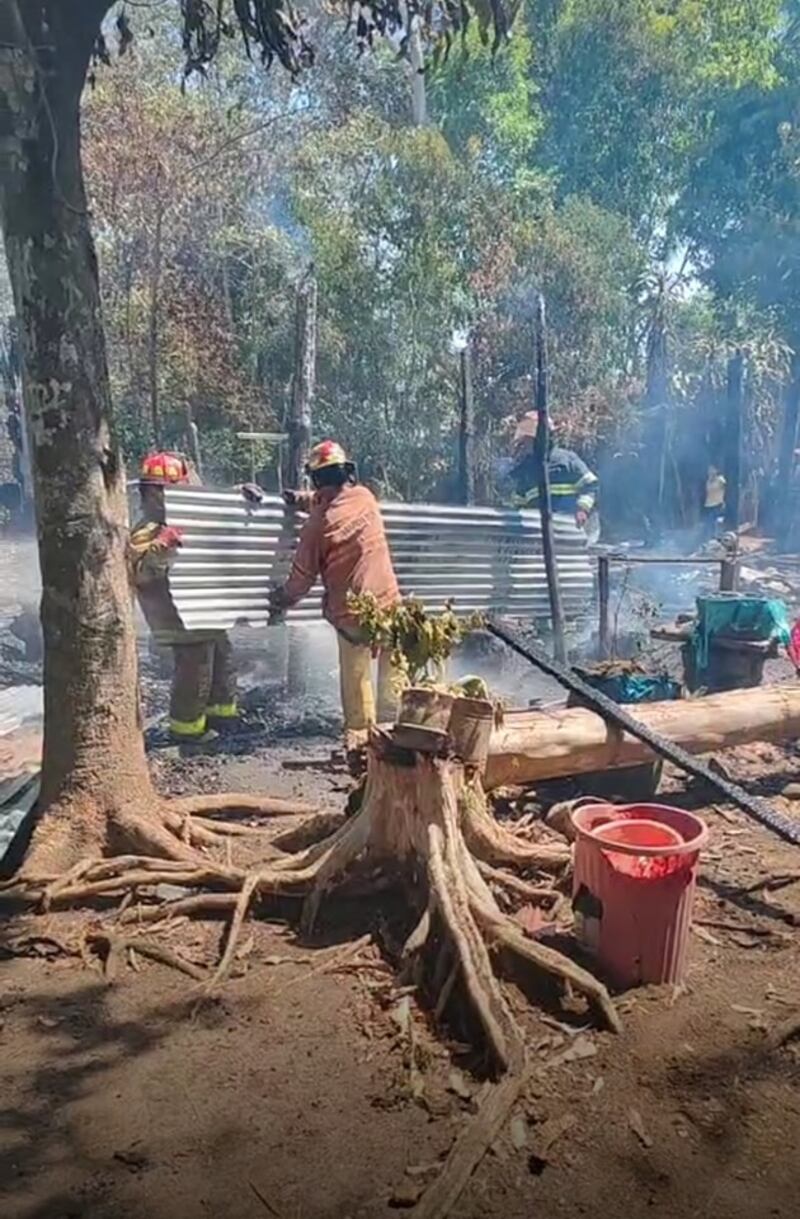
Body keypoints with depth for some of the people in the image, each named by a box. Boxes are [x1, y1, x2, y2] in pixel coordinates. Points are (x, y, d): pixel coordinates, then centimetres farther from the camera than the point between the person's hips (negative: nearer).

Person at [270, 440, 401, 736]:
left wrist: (281, 599, 14)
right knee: (393, 669, 15)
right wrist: (305, 499, 23)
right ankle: (391, 720, 24)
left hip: (350, 611, -2)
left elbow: (303, 576, -2)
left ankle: (359, 729, 21)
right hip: (387, 601, 2)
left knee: (355, 674, 13)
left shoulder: (316, 524, -11)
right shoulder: (365, 497, -2)